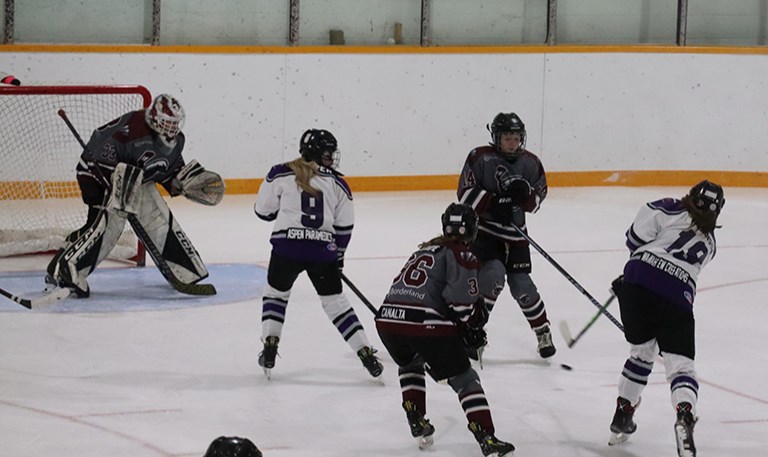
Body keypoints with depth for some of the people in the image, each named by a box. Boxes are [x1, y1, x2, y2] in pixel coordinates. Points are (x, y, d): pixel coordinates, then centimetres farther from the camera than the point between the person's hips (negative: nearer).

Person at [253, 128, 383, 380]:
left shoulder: (280, 175, 3)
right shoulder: (336, 183, 8)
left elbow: (263, 210, 7)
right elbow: (344, 226, 9)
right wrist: (338, 255, 23)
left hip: (287, 246, -1)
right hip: (323, 250, 1)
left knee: (276, 292, 21)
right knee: (335, 301, 11)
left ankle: (269, 347, 9)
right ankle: (366, 353, 6)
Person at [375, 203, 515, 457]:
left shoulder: (425, 250, 27)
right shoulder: (462, 256, 4)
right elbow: (462, 301, -8)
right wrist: (470, 329, 10)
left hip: (387, 319, 6)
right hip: (424, 323, -6)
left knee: (410, 365, 36)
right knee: (465, 380, 4)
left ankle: (417, 424, 28)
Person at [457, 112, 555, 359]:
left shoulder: (530, 163, 0)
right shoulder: (480, 158, -12)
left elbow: (537, 201, 2)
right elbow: (465, 192, -13)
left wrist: (525, 195, -21)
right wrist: (493, 204, -26)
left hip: (514, 232, 3)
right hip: (482, 227, -3)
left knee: (521, 285, 1)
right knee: (493, 274, -23)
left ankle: (543, 332, 22)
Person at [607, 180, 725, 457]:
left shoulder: (670, 210, 14)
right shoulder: (709, 243, 27)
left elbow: (636, 237, 2)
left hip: (638, 281, 0)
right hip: (676, 297, 0)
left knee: (642, 352, 22)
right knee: (680, 364, -1)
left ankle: (622, 416, 25)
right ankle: (684, 416, -30)